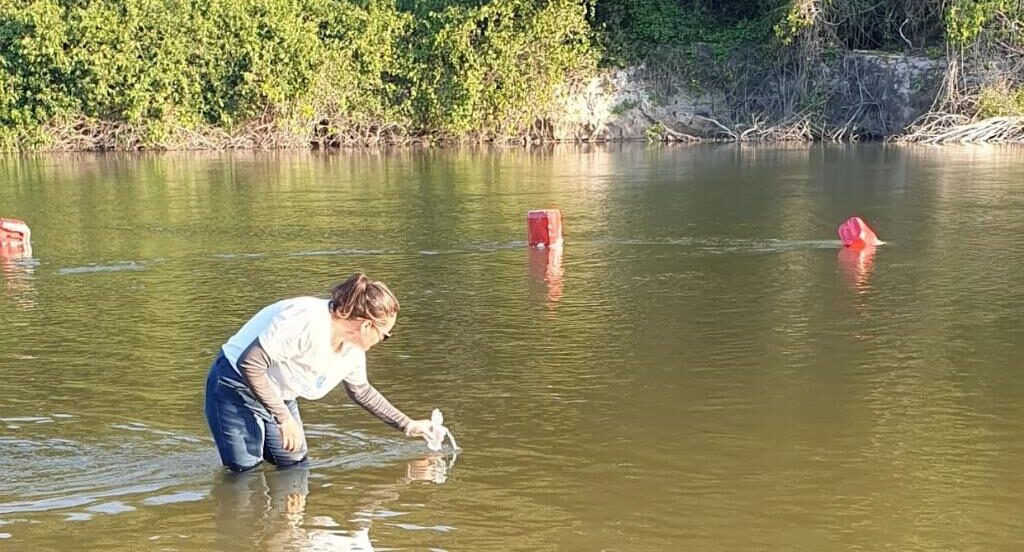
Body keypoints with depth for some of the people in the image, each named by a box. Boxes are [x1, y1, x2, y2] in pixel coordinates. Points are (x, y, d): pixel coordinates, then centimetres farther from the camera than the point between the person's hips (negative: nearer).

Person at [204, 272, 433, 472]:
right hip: (237, 388, -8)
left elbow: (361, 392, 15)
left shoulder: (353, 351, -5)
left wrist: (408, 425, 15)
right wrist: (284, 419, -29)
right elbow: (249, 364, -33)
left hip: (279, 398, 8)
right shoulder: (305, 321, -33)